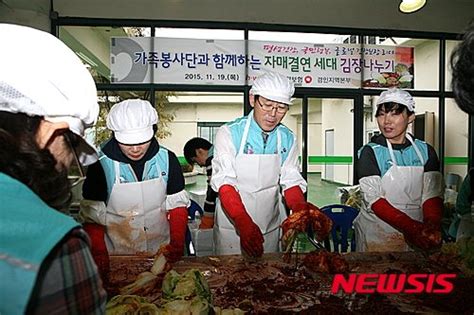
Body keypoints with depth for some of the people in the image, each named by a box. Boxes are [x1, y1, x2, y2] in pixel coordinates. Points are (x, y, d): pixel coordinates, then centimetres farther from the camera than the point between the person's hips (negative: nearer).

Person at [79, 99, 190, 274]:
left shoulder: (166, 159, -10)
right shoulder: (101, 165, -16)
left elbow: (177, 204, -4)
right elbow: (91, 215, -10)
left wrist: (177, 243, -14)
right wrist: (99, 253, -22)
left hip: (161, 251, 2)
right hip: (118, 256, -2)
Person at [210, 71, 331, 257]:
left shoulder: (288, 139, 0)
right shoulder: (229, 133, -14)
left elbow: (291, 181, -2)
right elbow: (224, 183, -22)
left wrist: (303, 210, -22)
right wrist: (244, 222, -36)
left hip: (271, 227, 4)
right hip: (232, 226, -3)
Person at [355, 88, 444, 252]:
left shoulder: (425, 151, 2)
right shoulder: (370, 152, -9)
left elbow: (432, 195, -5)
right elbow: (374, 200, -16)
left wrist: (432, 225, -23)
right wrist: (411, 227, -26)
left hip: (417, 234, 3)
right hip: (377, 233, -2)